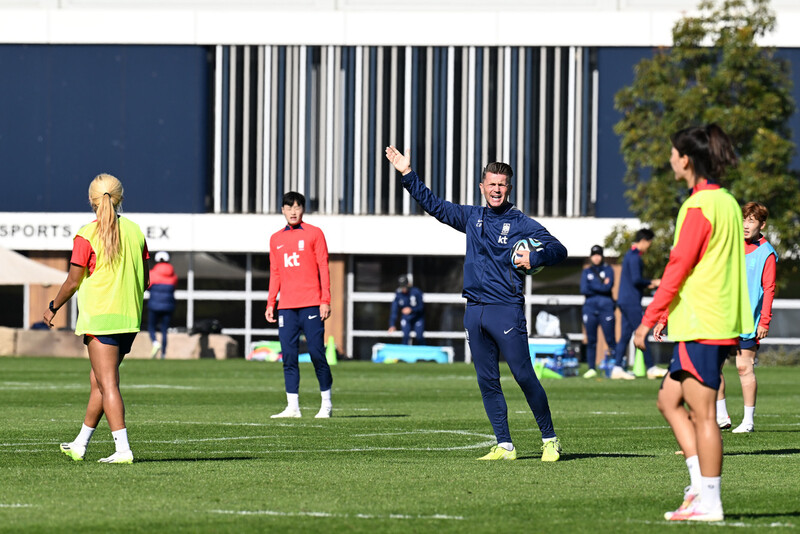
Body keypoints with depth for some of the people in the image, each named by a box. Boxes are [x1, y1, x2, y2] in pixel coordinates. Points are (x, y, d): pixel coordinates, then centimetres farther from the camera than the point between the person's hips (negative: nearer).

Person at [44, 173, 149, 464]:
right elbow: (145, 279, 10)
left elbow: (73, 281, -8)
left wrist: (52, 307, 8)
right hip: (130, 320, 6)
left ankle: (123, 448, -18)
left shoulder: (87, 235, -9)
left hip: (99, 319, -6)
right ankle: (80, 445, 26)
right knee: (98, 380, 17)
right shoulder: (134, 231, 6)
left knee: (107, 384, -7)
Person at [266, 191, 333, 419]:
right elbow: (275, 273, 18)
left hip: (311, 305, -4)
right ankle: (292, 406, 0)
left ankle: (326, 404, 6)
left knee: (317, 353, -5)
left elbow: (323, 268, 0)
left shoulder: (314, 234, 4)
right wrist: (270, 303, 10)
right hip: (286, 306, 4)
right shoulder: (276, 239, 15)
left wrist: (325, 300, -7)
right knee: (288, 355, -1)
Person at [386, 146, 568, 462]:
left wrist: (534, 258, -23)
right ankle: (504, 446, 7)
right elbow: (435, 205, 23)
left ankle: (549, 440, 2)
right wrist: (407, 175, 21)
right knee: (487, 381, 3)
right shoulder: (472, 218, 15)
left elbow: (559, 250, -4)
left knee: (524, 376, -8)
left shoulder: (522, 224, 1)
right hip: (474, 312, 5)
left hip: (507, 309, -5)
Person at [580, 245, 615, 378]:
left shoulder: (608, 269, 8)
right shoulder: (586, 272, 15)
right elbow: (583, 290, 1)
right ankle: (591, 368, 7)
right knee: (591, 341, 2)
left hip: (606, 307, -3)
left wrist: (592, 286, -2)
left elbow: (608, 287, -7)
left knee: (610, 340, -8)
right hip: (590, 307, 3)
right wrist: (601, 286, -2)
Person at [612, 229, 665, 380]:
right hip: (631, 301, -10)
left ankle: (617, 368, 4)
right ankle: (651, 368, -4)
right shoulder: (634, 257, -13)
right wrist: (652, 283, -7)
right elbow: (636, 280, -20)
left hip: (624, 301, 10)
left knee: (625, 334, 7)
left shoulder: (630, 255, 19)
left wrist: (647, 285, 19)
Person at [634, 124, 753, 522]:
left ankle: (709, 502, -3)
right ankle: (700, 484, 10)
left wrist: (649, 320, -11)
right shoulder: (727, 203, 15)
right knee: (669, 400, 15)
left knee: (702, 413, -5)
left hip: (701, 325, -10)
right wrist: (667, 314, 21)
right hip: (720, 321, 10)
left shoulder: (698, 207, -14)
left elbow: (678, 268, -16)